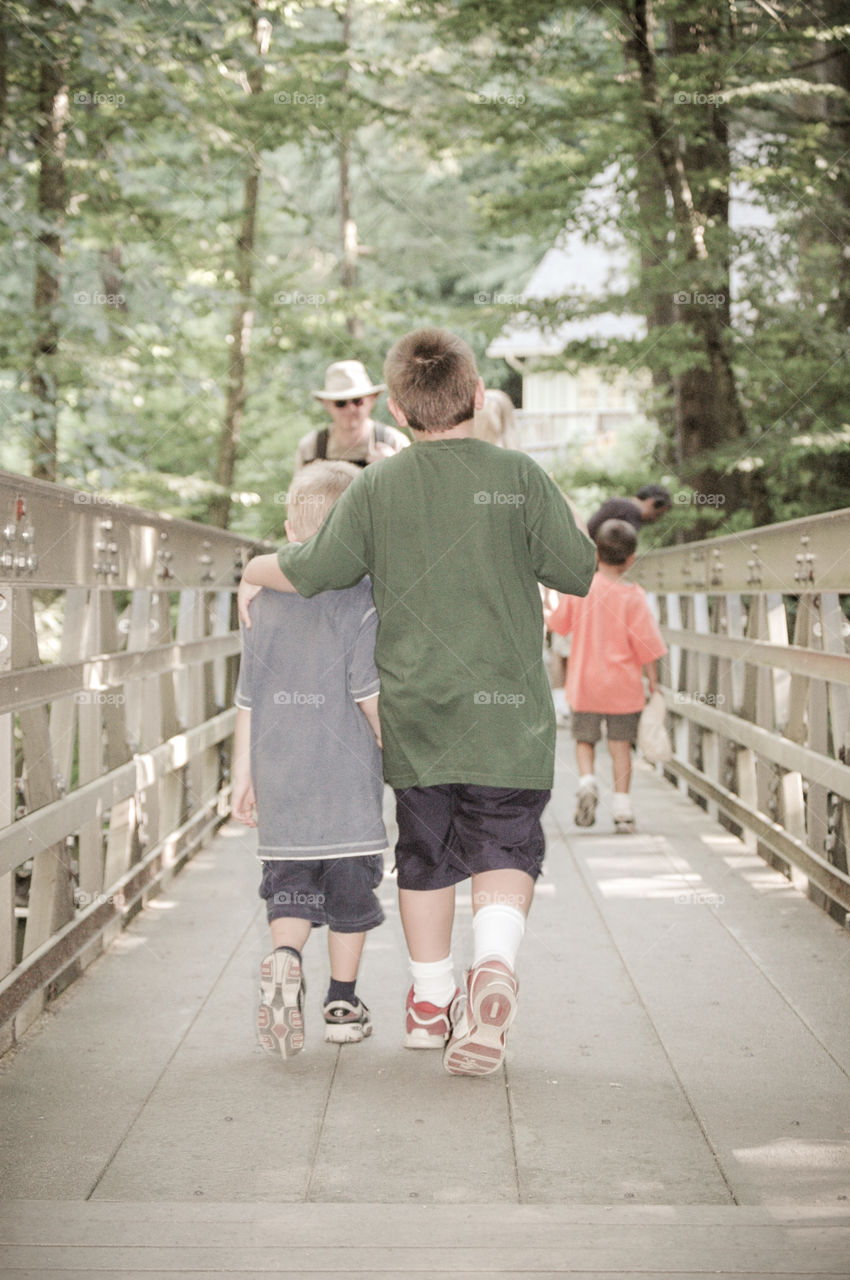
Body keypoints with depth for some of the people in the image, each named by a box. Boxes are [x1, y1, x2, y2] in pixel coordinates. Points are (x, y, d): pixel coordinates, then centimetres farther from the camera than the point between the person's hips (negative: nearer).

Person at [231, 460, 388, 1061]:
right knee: (350, 887, 9)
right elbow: (370, 694, -14)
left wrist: (244, 774, 15)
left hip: (280, 776, 3)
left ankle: (284, 957, -18)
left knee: (292, 879, 10)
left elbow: (249, 699, 9)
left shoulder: (264, 600, 7)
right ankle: (343, 1002, 17)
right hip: (347, 776, -3)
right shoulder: (361, 599, -9)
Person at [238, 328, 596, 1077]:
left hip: (415, 711, 2)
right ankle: (495, 965, -24)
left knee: (426, 853, 14)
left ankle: (432, 1002, 26)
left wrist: (253, 573, 18)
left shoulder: (379, 489, -1)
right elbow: (577, 572, -2)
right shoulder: (519, 477, -4)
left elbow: (314, 571, -1)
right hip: (508, 708, -2)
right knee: (505, 848, 4)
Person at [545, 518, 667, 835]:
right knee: (620, 744, 7)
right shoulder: (632, 596, -10)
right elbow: (646, 645, -9)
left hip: (584, 682, 1)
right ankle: (622, 809, 4)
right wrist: (654, 684, -1)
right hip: (623, 686, -1)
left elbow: (557, 623, 10)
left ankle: (587, 780, -12)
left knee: (584, 740, 15)